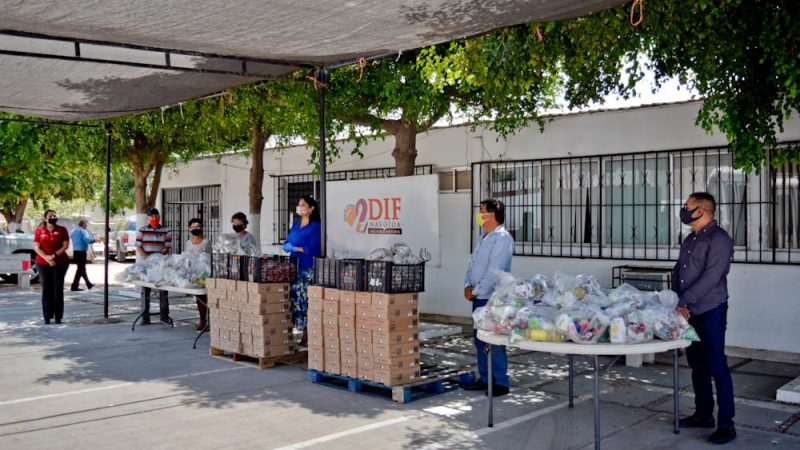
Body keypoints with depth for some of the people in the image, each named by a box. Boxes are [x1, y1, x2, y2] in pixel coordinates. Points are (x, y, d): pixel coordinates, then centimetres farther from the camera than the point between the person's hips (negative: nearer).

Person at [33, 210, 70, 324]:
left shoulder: (62, 230, 5)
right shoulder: (40, 230, 6)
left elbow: (65, 246, -2)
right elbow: (36, 247, 0)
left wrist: (54, 256, -14)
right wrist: (47, 258, -13)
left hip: (60, 263, -1)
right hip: (43, 264, 1)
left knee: (58, 289, -1)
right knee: (46, 289, 1)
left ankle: (58, 317, 2)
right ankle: (47, 317, 5)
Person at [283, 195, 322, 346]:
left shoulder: (315, 227, -5)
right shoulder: (295, 224, 17)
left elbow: (313, 249, -13)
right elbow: (286, 244, 18)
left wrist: (295, 248, -8)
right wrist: (289, 246, -5)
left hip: (308, 268, -7)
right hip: (294, 267, 7)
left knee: (305, 299, -9)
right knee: (294, 297, 4)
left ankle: (307, 336, -5)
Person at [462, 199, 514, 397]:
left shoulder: (502, 238, -14)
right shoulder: (484, 238, 16)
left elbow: (494, 272, -21)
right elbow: (473, 263, 17)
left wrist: (476, 291, -15)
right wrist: (468, 286, 1)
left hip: (492, 298, -9)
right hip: (479, 298, 9)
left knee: (494, 341, -4)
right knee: (479, 339, 14)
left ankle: (501, 383, 4)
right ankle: (485, 379, 24)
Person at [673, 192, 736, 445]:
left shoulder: (719, 239, -12)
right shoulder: (691, 239, 14)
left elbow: (710, 278, -20)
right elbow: (678, 272, 14)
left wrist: (683, 302, -21)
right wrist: (678, 302, 0)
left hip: (711, 312, -8)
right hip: (689, 311, 8)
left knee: (716, 366, -5)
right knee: (697, 365, 14)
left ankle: (726, 424, 0)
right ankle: (703, 414, 25)